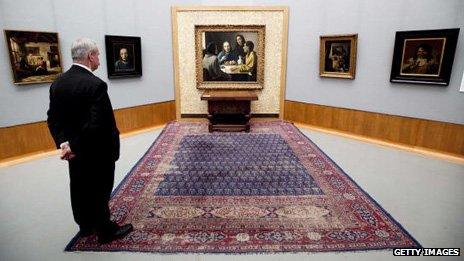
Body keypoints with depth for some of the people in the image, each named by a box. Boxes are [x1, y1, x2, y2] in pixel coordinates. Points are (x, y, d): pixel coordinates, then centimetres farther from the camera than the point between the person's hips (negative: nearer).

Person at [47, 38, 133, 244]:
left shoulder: (58, 83, 2)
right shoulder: (95, 84, -23)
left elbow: (52, 118, 0)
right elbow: (97, 124, -29)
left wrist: (63, 142, -7)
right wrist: (74, 146, -19)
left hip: (74, 150, 8)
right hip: (97, 150, -7)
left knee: (79, 188, 20)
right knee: (100, 191, 8)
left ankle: (86, 226, 39)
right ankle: (105, 231, 25)